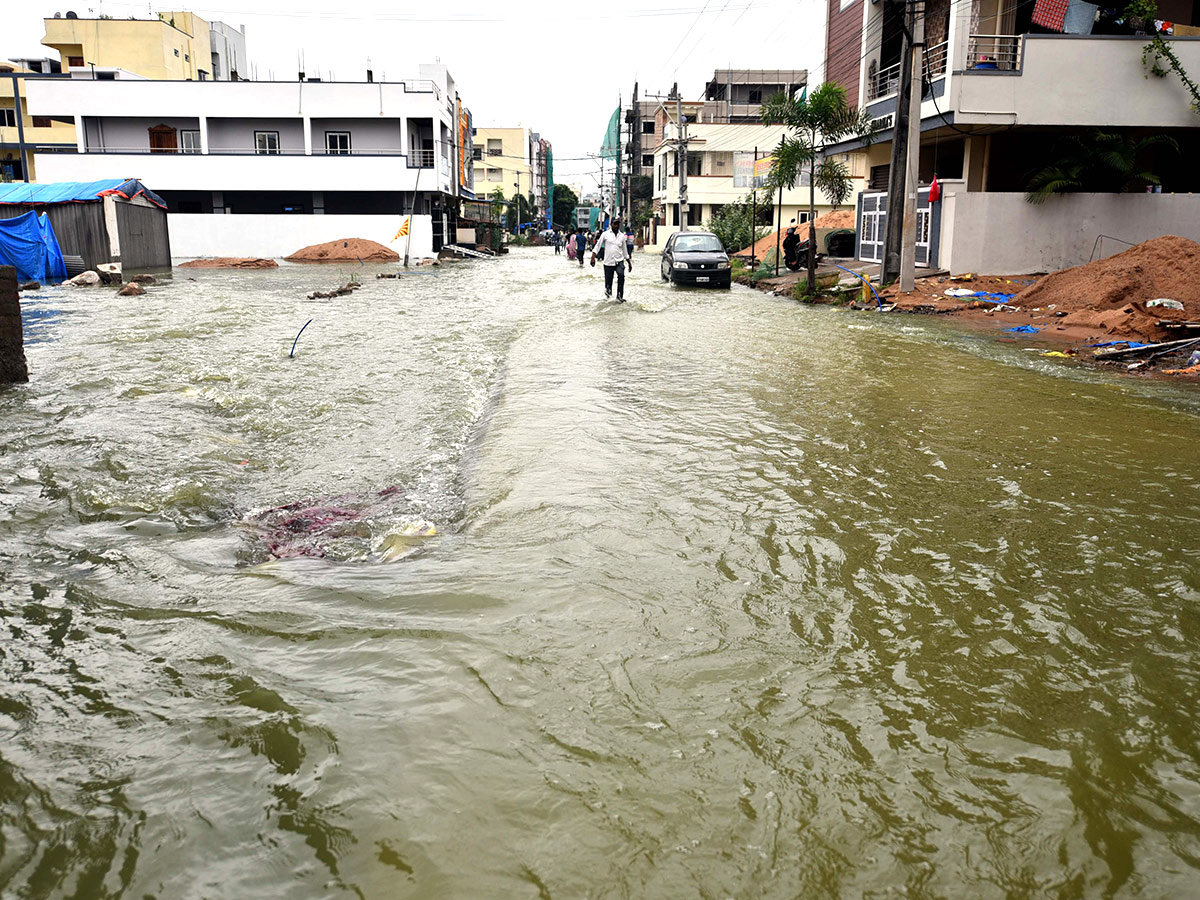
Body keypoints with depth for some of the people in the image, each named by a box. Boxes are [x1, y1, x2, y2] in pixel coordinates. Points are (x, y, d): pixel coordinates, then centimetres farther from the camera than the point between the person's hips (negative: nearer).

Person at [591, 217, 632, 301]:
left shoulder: (622, 236, 9)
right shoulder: (605, 234, 1)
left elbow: (625, 251, 18)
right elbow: (597, 246, -1)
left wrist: (629, 262, 20)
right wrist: (593, 257, -13)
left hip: (619, 261, 1)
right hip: (608, 262, -1)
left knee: (621, 275, -26)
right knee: (608, 281, 3)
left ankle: (620, 296, -19)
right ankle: (608, 290, 39)